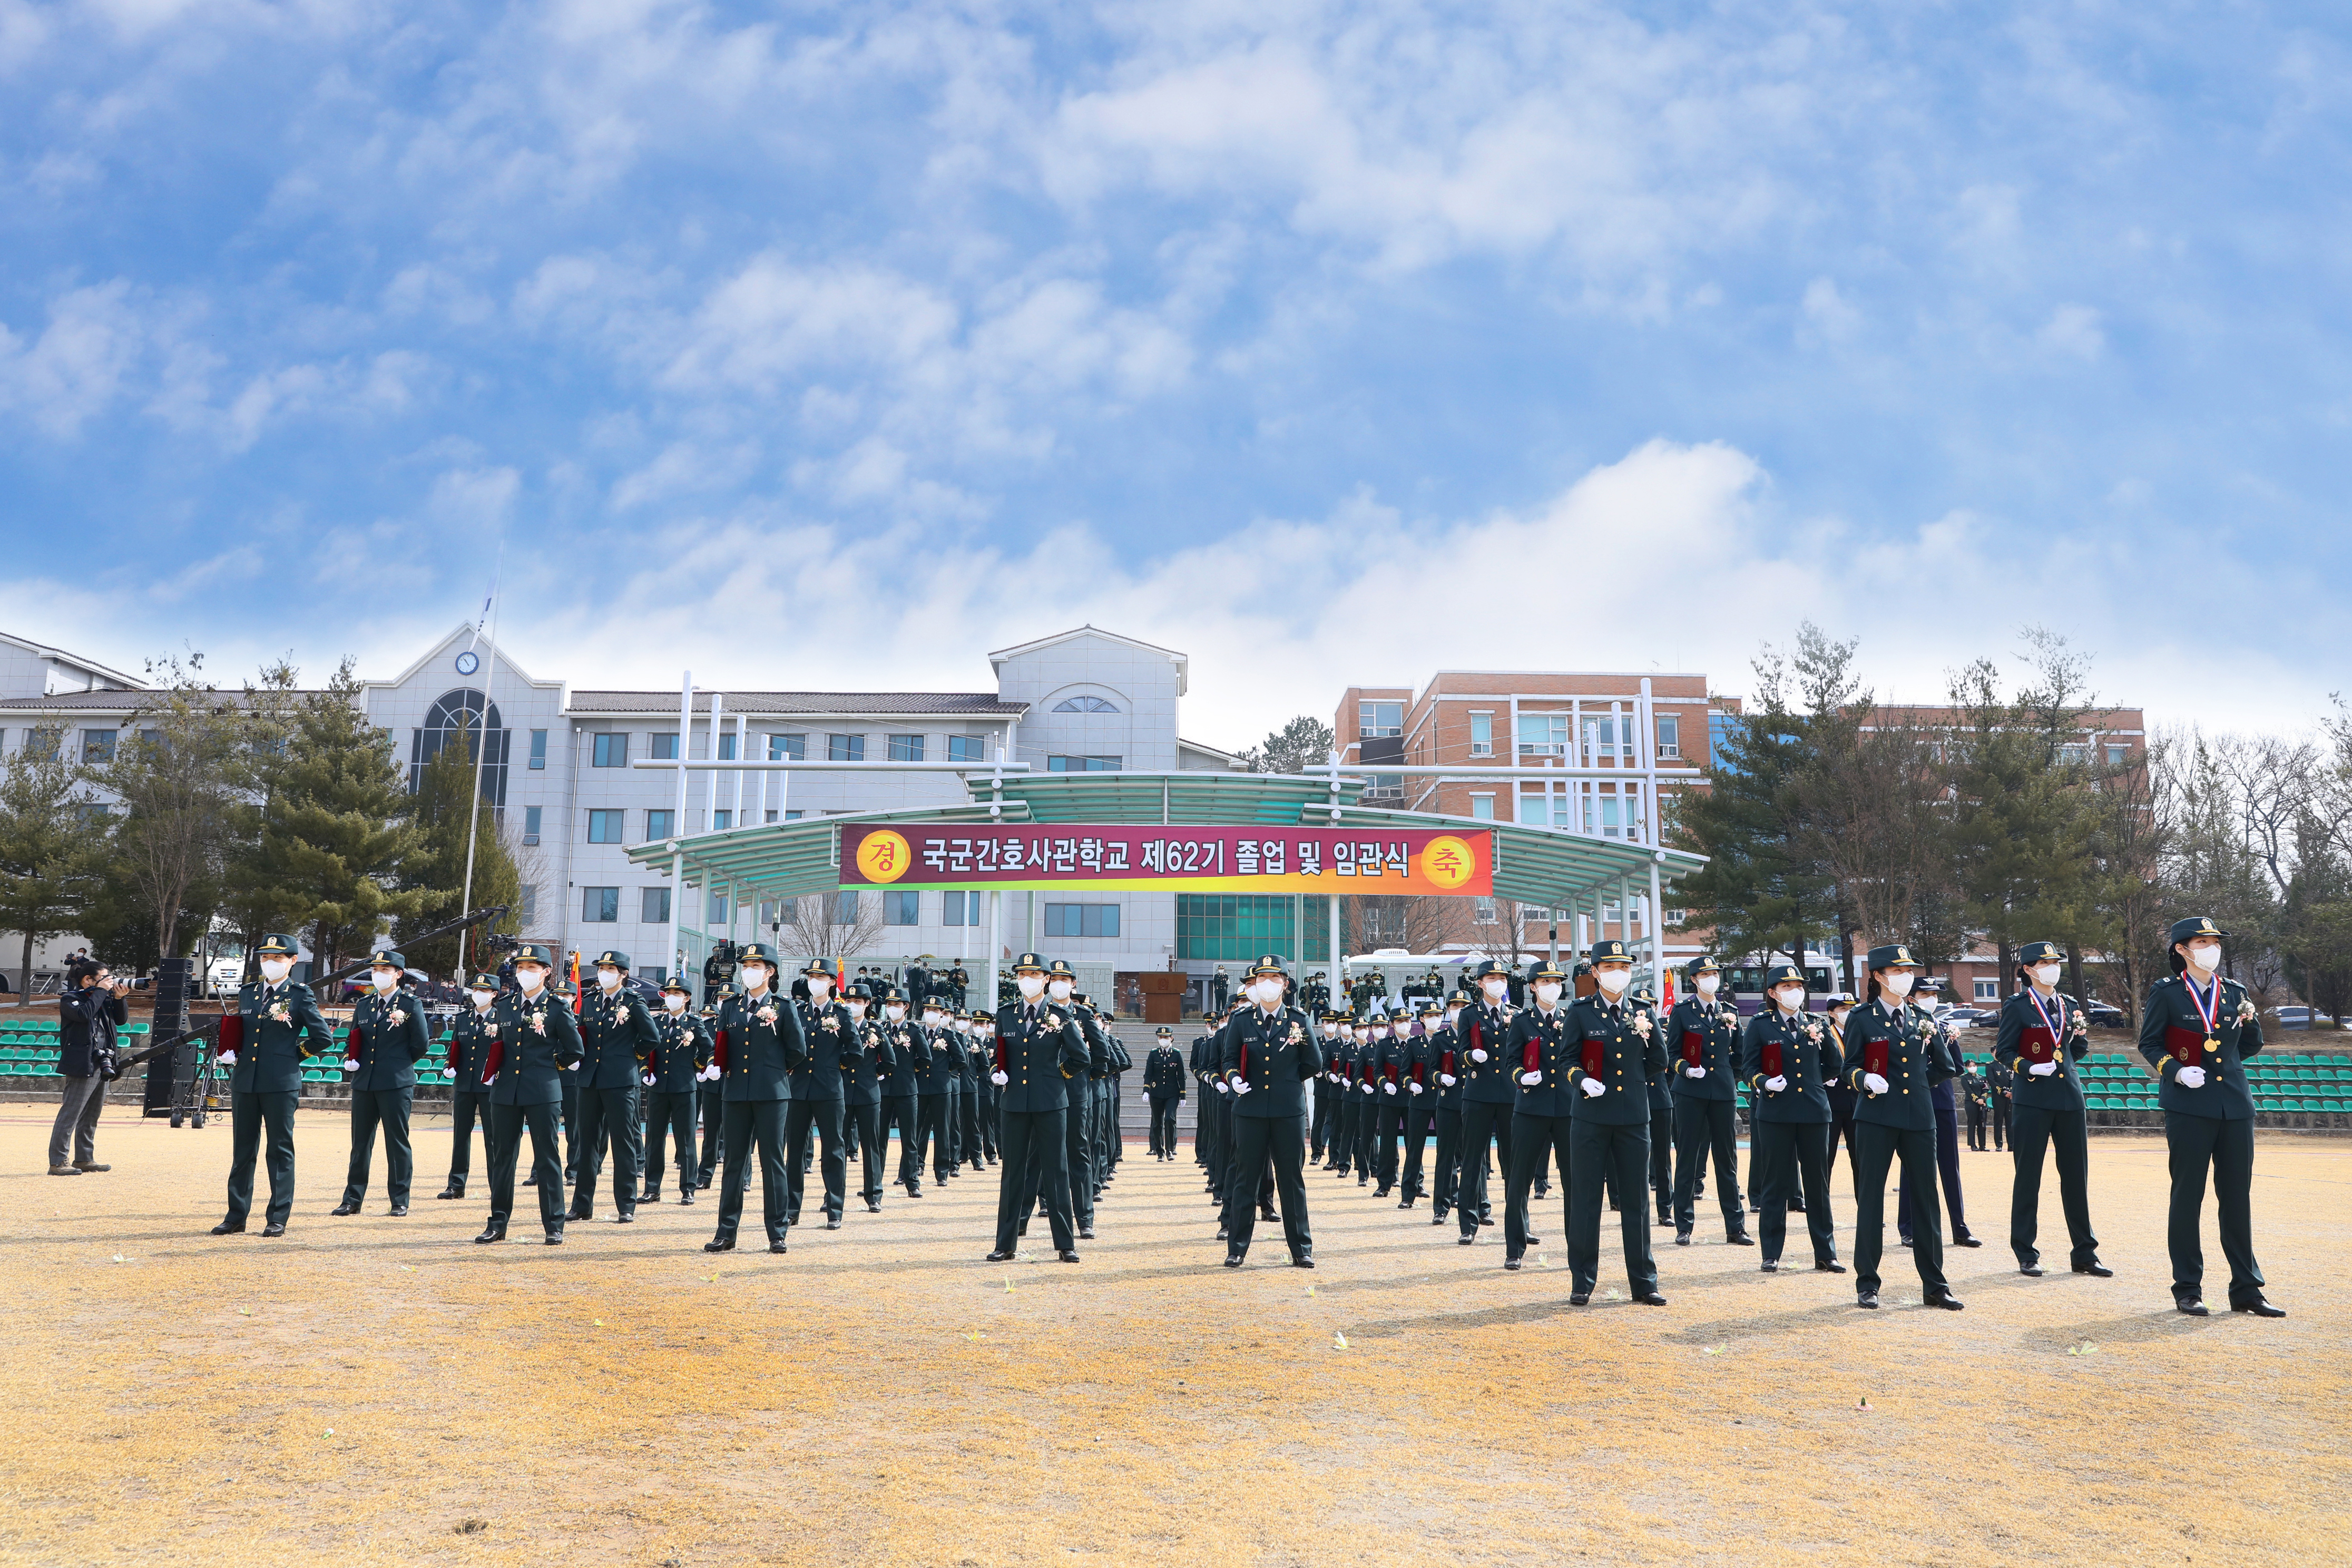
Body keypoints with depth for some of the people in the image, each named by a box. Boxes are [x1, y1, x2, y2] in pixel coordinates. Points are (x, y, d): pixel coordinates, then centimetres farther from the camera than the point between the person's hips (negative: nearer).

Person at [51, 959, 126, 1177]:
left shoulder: (103, 998, 16)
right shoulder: (70, 999, -4)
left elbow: (122, 1019, 17)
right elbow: (84, 1014, -24)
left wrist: (119, 998, 2)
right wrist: (101, 991, -15)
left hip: (101, 1065, 8)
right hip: (82, 1065, -8)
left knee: (91, 1116, 13)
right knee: (70, 1114, -10)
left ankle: (84, 1159, 20)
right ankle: (58, 1162, -8)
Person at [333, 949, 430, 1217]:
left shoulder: (411, 1004, -2)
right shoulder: (364, 1004, 13)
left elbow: (421, 1044, -1)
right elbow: (353, 1039, 22)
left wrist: (399, 1063, 7)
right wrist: (350, 1059, 3)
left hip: (396, 1084, -5)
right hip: (364, 1083, 5)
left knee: (397, 1143, 1)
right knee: (360, 1143, 9)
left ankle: (400, 1201, 7)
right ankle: (352, 1200, 17)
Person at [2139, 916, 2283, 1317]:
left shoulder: (2235, 993, 10)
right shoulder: (2167, 994, -2)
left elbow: (2250, 1050, 15)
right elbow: (2149, 1043, 1)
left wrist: (2251, 1020, -4)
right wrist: (2176, 1072, -14)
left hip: (2235, 1105, 4)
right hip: (2189, 1108, -4)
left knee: (2237, 1197, 7)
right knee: (2187, 1197, 2)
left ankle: (2246, 1289, 15)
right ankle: (2187, 1290, 10)